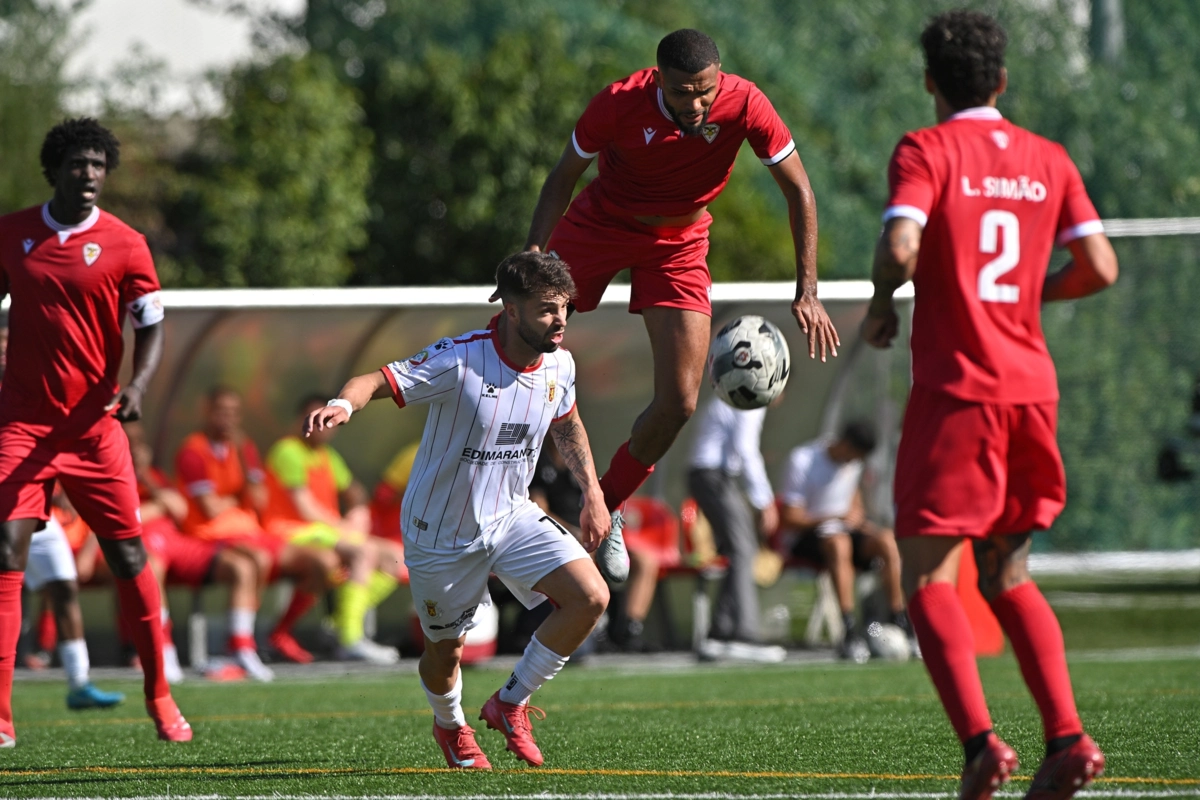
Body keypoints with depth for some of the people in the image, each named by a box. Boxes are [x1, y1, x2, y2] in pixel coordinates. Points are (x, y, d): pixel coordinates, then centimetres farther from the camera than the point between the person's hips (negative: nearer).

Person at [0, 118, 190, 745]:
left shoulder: (124, 245, -1)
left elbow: (151, 328, -2)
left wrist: (137, 386, -21)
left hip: (93, 423, -1)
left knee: (128, 557, 2)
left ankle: (160, 698, 18)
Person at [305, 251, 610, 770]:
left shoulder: (558, 366, -6)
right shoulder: (459, 360, -26)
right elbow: (381, 381, -29)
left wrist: (592, 492, 9)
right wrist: (343, 404, -51)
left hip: (510, 515, 5)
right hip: (442, 532, -5)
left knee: (590, 597, -15)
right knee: (445, 651, 10)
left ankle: (510, 704, 4)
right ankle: (450, 726, 47)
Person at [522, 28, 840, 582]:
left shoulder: (745, 107, -26)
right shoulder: (619, 104, -28)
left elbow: (798, 190, -15)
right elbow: (564, 177, -12)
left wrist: (807, 292, -20)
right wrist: (533, 254, -24)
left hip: (678, 245, 1)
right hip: (599, 225, -1)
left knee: (679, 402, -8)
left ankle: (606, 508, 17)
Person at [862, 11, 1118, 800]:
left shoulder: (927, 151, -4)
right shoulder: (1047, 160, 11)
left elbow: (901, 248, -20)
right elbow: (1100, 267, 5)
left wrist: (882, 301, 1)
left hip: (956, 387, -5)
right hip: (1033, 386, 5)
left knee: (927, 575, -2)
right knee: (1008, 576, 17)